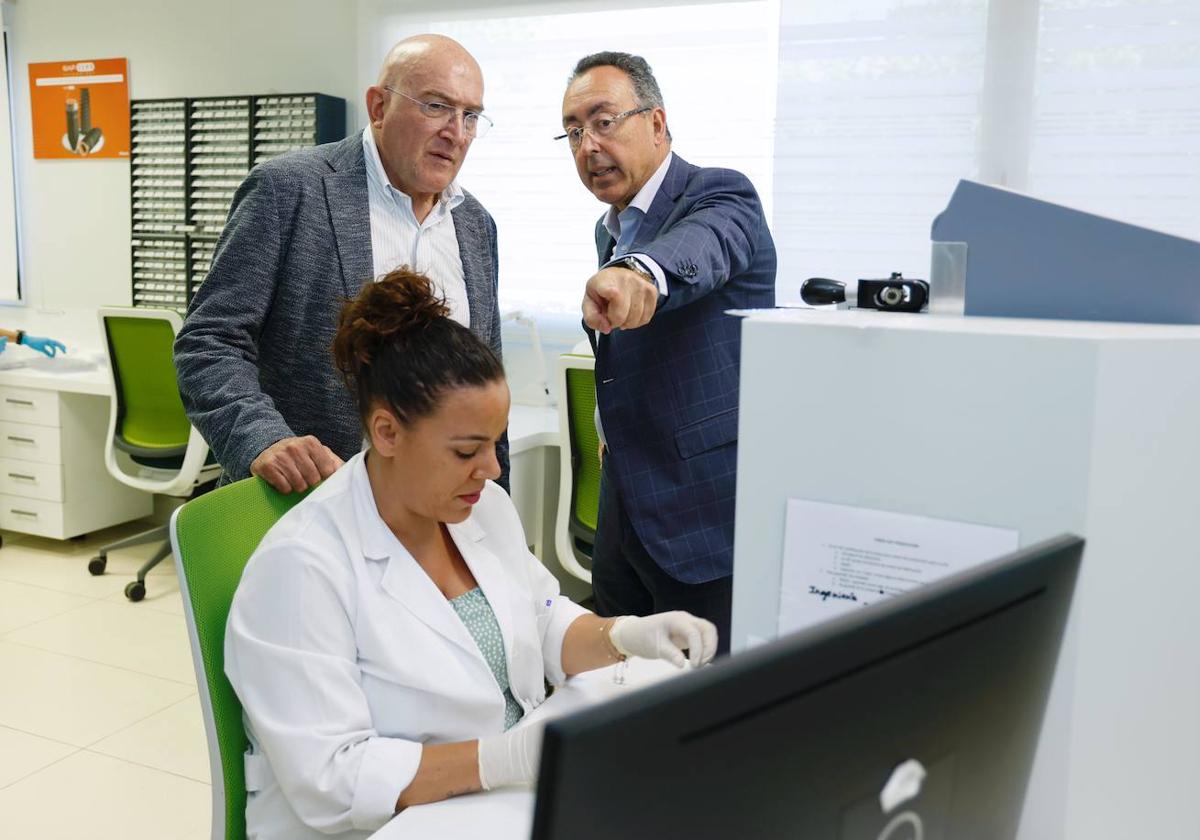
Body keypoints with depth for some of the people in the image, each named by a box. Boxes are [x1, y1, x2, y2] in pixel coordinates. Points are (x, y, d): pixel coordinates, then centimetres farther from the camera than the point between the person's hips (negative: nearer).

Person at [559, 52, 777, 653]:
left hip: (706, 518, -8)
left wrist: (636, 274, -57)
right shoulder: (610, 230, 14)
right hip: (625, 512, 8)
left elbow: (698, 249, -36)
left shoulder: (719, 197, -11)